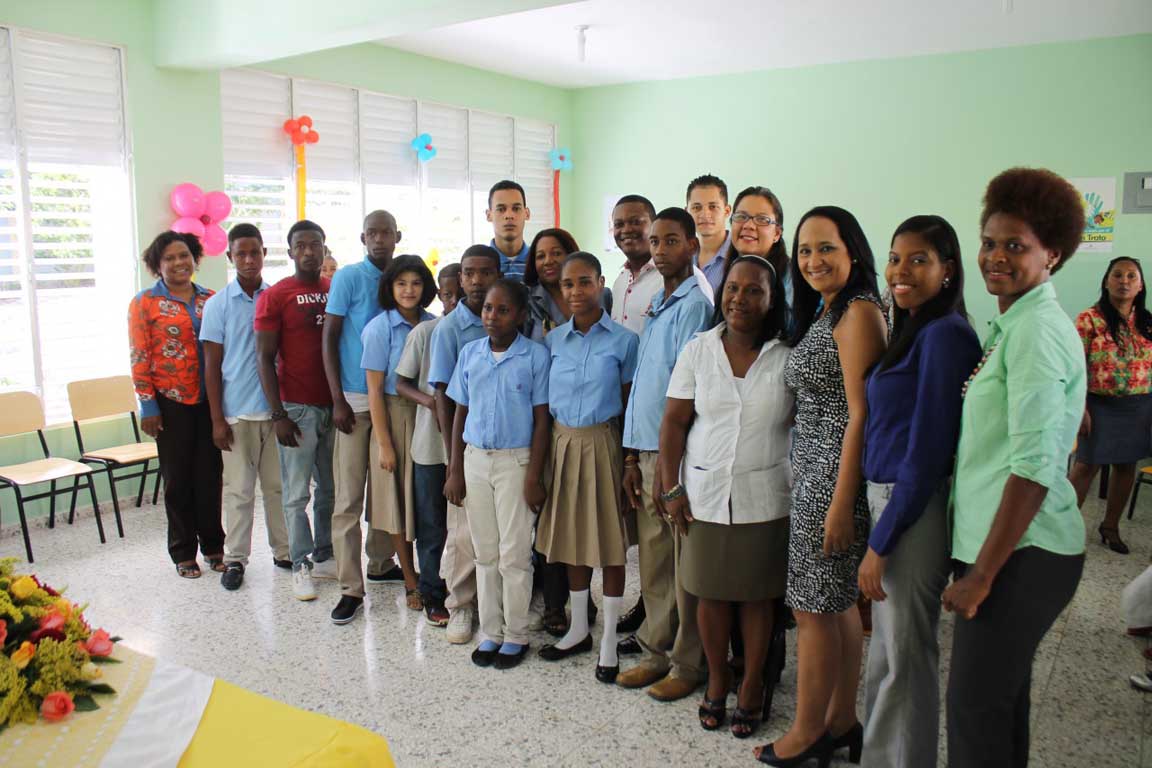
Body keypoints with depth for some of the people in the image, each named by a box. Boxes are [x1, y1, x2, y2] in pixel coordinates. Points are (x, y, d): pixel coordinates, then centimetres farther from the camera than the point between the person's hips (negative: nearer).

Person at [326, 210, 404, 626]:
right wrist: (338, 400, -11)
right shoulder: (348, 278, -4)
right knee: (349, 496, -2)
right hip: (356, 400, -4)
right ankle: (351, 587, 5)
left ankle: (381, 563, 30)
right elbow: (329, 338, -5)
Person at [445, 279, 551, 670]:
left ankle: (515, 635, 19)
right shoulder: (469, 353, 4)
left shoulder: (536, 356, -7)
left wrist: (534, 477, -10)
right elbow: (460, 413, 8)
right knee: (485, 552, 12)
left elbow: (541, 419, -6)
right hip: (475, 459, 4)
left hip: (516, 461, -4)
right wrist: (455, 471, 4)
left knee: (514, 554, 3)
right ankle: (490, 631, 25)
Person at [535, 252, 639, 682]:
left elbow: (629, 403, -4)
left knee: (609, 538, 3)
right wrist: (544, 454, 1)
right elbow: (546, 401, 7)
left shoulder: (624, 340, -5)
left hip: (602, 444, -4)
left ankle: (609, 641, 17)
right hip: (562, 443, 4)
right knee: (571, 536, 13)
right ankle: (578, 630, 29)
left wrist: (630, 458, -10)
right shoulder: (553, 340, 6)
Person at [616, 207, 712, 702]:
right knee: (653, 562, 15)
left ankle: (686, 665, 17)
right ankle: (657, 652, 28)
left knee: (683, 566, 3)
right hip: (647, 449, 8)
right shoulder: (657, 305, 16)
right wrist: (632, 456, 14)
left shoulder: (694, 304, -11)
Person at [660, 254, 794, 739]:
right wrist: (672, 489, -3)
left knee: (758, 595, 10)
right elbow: (674, 422, 1)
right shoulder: (697, 350, 0)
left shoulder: (787, 358, -2)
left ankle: (752, 687, 28)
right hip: (705, 494, 1)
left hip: (765, 497, -1)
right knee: (710, 591, 10)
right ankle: (716, 680, 31)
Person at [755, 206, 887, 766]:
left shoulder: (858, 312, -15)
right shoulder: (823, 313, 15)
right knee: (838, 602, 16)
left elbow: (860, 415, -19)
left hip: (833, 476, -9)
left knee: (813, 607, 1)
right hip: (813, 471, 9)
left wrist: (841, 502, -21)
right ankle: (841, 721, 29)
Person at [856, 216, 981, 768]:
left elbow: (926, 452, -20)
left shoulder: (944, 333, -17)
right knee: (888, 646, 21)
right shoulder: (912, 330, 12)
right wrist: (879, 529, 12)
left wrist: (879, 543, -16)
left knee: (904, 655, 5)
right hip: (888, 499, 10)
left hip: (916, 511, -10)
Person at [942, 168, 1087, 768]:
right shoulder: (1014, 325, 14)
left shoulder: (1036, 330, -16)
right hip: (1012, 544, 9)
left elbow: (1034, 465, -22)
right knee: (1001, 695, 19)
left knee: (975, 707, 0)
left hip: (1022, 553, -9)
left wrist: (982, 574, -19)